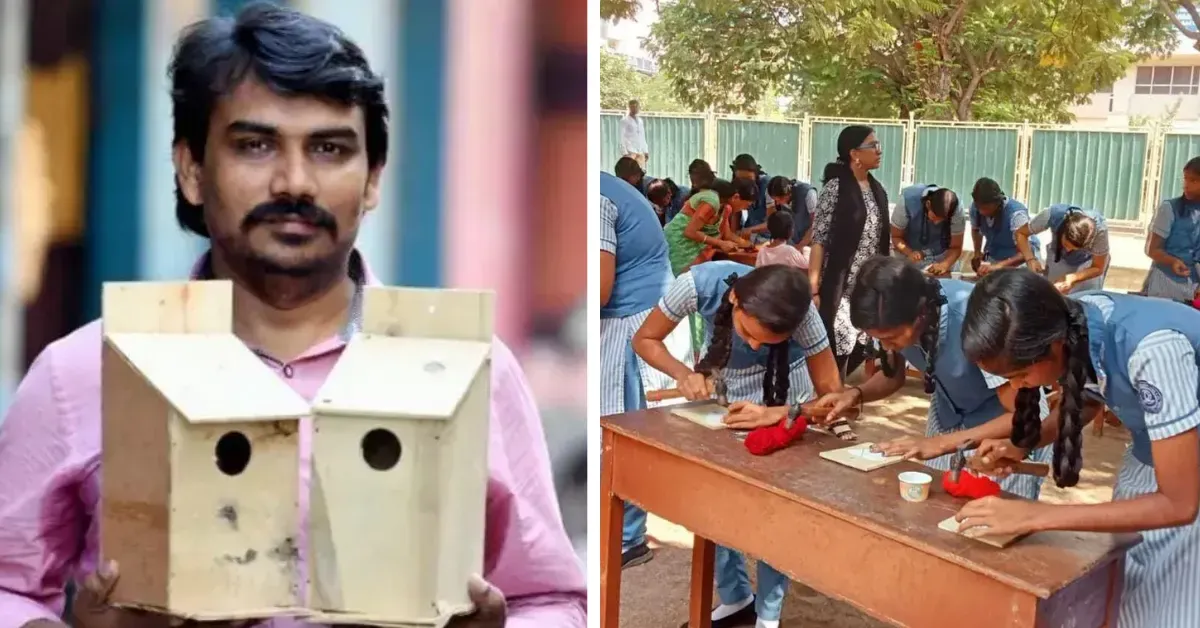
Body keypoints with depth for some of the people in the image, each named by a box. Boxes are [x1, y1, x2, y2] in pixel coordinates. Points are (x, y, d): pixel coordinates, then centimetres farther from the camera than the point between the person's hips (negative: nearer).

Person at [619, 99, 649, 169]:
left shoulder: (641, 121, 20)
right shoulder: (625, 120, 0)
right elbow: (622, 138, -4)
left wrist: (646, 151, 16)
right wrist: (625, 152, -13)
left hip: (641, 151, 6)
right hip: (630, 151, -6)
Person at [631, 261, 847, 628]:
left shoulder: (800, 313, -35)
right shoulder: (699, 283, -34)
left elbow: (831, 393, -28)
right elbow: (645, 339, -18)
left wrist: (777, 413, -46)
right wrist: (684, 374, -37)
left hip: (784, 392, -2)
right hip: (724, 387, 2)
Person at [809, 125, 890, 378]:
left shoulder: (877, 189, 11)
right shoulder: (835, 187, -9)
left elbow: (884, 240, 14)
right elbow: (818, 240, -12)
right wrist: (813, 288, -18)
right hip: (839, 286, -7)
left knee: (860, 348, 8)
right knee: (838, 351, -5)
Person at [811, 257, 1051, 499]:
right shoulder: (896, 317, -20)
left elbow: (1021, 416, -27)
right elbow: (894, 375, 1)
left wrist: (940, 443, -34)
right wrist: (855, 394, -18)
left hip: (1007, 425, -4)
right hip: (948, 415, 5)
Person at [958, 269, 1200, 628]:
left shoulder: (1153, 349, -38)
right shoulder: (1069, 323, -18)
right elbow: (1082, 401, 5)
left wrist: (1037, 516, -34)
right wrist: (1022, 447, -13)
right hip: (1152, 457, 6)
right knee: (1128, 599, 8)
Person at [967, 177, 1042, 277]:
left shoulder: (1015, 213, -32)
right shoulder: (975, 208, -17)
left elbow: (1025, 252, -33)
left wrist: (999, 266, -44)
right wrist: (977, 252, -7)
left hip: (1020, 258, -4)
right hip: (994, 256, 5)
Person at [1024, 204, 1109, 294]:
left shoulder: (1100, 229, -37)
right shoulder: (1053, 214, -38)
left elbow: (1098, 268, -22)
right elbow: (1021, 234, -23)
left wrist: (1071, 278, -39)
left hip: (1088, 262, -1)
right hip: (1058, 257, 1)